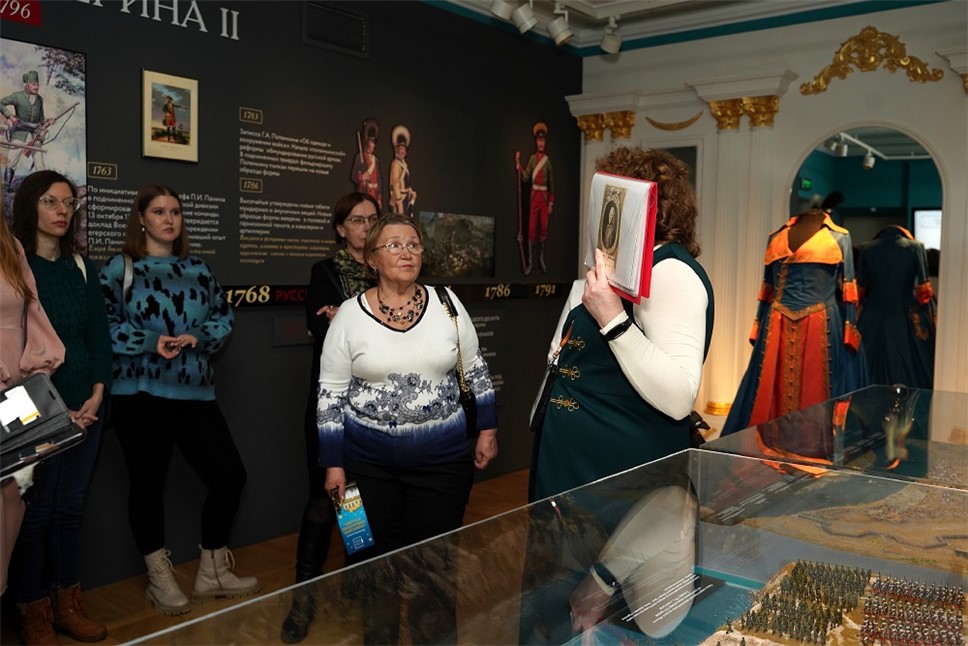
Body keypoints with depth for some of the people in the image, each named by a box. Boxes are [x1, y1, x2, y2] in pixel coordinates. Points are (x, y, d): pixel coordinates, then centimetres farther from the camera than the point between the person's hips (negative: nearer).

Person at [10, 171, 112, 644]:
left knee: (71, 506, 12)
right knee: (36, 511, 4)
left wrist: (97, 395, -5)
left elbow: (99, 335, 8)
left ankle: (67, 603, 24)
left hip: (86, 407, 5)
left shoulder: (82, 268, 10)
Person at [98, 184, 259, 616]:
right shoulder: (119, 268, 1)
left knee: (229, 474, 2)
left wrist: (198, 338, -8)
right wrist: (149, 342, -18)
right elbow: (102, 323, -7)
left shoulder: (197, 269, 14)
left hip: (194, 389, 4)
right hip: (140, 390, -4)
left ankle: (212, 572, 19)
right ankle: (160, 579, 23)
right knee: (148, 482, 6)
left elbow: (224, 316, 10)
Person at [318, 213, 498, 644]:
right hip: (367, 460, 0)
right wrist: (333, 463, -4)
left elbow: (475, 371, 7)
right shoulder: (350, 315, -6)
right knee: (373, 560, 11)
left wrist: (487, 430, 5)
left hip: (443, 456, 1)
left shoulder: (447, 303, -2)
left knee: (436, 561, 9)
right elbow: (330, 394, -3)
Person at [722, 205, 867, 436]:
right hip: (778, 331, 2)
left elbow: (847, 294, 3)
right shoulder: (776, 236, 9)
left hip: (823, 330, -2)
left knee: (815, 400, 2)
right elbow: (767, 291, 9)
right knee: (768, 399, 4)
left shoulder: (839, 237, 5)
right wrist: (759, 332, 6)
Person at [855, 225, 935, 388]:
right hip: (906, 321, -2)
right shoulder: (915, 247, -4)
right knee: (911, 374, 7)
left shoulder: (867, 248, 1)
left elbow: (860, 289, 2)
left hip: (873, 320, 2)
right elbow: (925, 289, -8)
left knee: (874, 375, 11)